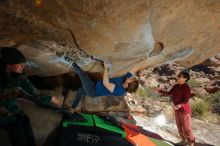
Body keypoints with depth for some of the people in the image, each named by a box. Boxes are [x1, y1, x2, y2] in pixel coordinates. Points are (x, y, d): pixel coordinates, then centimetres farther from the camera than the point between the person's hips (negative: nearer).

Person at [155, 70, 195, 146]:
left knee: (187, 128, 2)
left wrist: (179, 105, -38)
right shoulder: (175, 86, 1)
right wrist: (160, 90, 4)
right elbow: (169, 93, 13)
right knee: (179, 127, 19)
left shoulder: (186, 88, -21)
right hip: (177, 110, 8)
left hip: (184, 110, -8)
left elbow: (186, 100, -23)